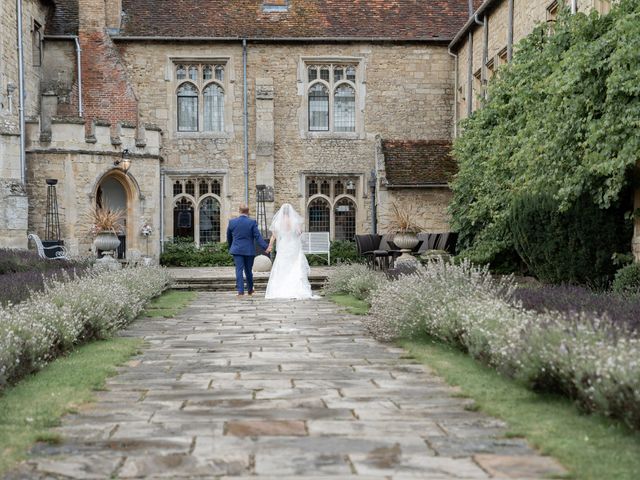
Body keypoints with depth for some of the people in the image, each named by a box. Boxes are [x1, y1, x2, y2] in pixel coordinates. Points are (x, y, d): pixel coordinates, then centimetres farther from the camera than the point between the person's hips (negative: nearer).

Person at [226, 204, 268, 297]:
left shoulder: (232, 222, 1)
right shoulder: (252, 222, -7)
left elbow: (229, 237, 13)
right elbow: (258, 237, -12)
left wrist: (230, 247, 29)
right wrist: (266, 247, -12)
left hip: (237, 250, 1)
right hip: (249, 251, -1)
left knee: (239, 270, -1)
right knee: (248, 271, 11)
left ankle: (240, 291, -9)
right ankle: (250, 290, 24)